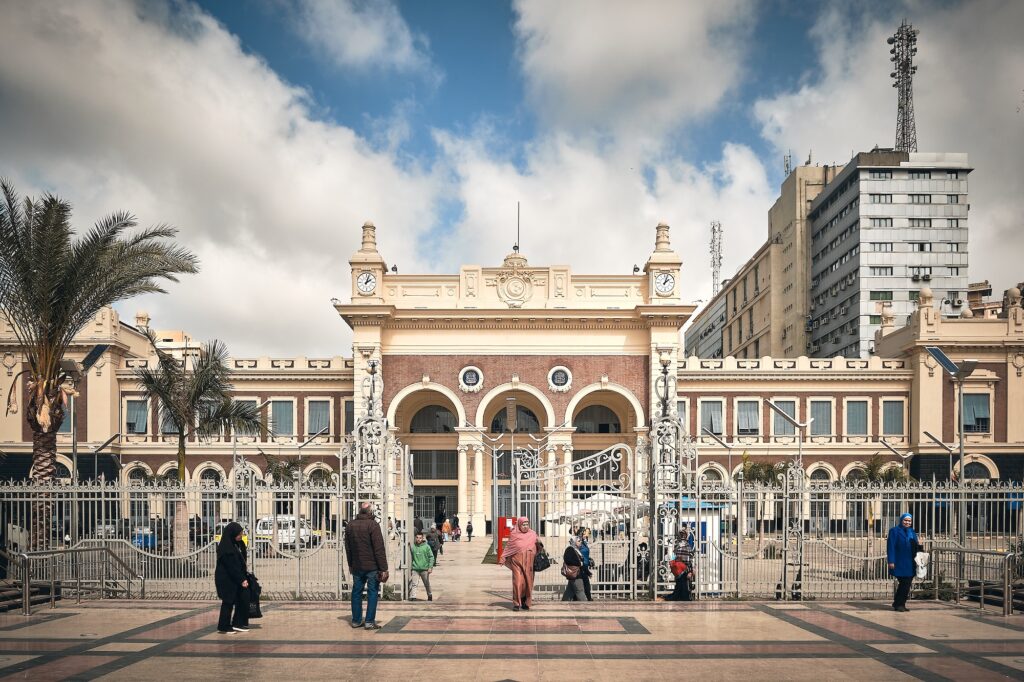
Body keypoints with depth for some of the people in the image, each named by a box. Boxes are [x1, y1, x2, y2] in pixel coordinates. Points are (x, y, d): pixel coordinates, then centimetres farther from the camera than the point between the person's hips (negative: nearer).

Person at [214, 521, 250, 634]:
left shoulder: (238, 544, 6)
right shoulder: (225, 548, -21)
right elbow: (231, 567, -20)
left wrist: (243, 577, 5)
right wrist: (241, 580, -17)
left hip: (235, 578, 9)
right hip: (226, 579, -9)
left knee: (243, 598, 5)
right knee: (228, 602, 0)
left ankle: (238, 624, 13)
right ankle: (223, 627, 12)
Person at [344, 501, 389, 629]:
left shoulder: (351, 525, 7)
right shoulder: (373, 525, -13)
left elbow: (347, 547, 15)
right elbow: (379, 549, -15)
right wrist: (383, 568, -13)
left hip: (356, 566, 6)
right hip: (372, 566, -6)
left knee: (356, 592, 13)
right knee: (372, 593, 1)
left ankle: (356, 620, 18)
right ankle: (370, 621, -1)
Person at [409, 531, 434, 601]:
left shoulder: (426, 547, -4)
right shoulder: (412, 546, 1)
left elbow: (431, 557, -2)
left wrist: (430, 567, -8)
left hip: (424, 569, -1)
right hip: (415, 569, 1)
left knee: (427, 584, 14)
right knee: (413, 583, -12)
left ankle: (430, 595, 33)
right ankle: (412, 596, -12)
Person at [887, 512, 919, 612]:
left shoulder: (912, 532, 16)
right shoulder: (895, 531, -3)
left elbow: (914, 546, 20)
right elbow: (891, 547, -9)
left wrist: (918, 545, -5)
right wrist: (891, 561, -16)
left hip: (910, 564, 6)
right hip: (899, 563, -6)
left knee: (906, 585, 7)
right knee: (904, 584, -8)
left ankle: (899, 604, 17)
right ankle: (898, 604, 3)